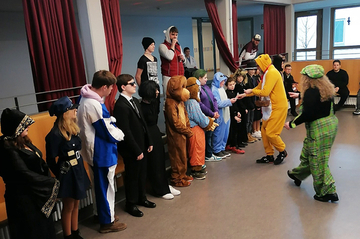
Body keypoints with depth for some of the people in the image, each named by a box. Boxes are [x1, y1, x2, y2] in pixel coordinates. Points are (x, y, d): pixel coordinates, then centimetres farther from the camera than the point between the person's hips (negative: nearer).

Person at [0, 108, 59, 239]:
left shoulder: (23, 142, 6)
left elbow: (41, 164, 7)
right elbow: (23, 173, -24)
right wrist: (52, 183, -17)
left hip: (39, 194, 8)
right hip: (23, 199, -8)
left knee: (44, 228, 20)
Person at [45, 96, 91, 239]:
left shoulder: (72, 128, 3)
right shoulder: (55, 134, -21)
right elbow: (50, 160, -15)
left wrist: (79, 170, 5)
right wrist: (60, 175, -6)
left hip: (78, 171, 7)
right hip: (67, 174, -7)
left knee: (75, 205, 19)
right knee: (68, 207, 9)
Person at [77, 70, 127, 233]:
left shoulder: (85, 99, 3)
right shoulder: (95, 105, -28)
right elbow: (108, 132, -20)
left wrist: (111, 120, 0)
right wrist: (121, 134, -3)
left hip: (94, 151, 10)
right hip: (102, 153, -10)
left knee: (99, 185, 23)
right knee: (105, 186, 6)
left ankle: (102, 213, 40)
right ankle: (107, 222, 22)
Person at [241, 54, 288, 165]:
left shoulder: (272, 73, -18)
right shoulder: (266, 74, 15)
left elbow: (265, 92, -23)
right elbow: (259, 88, 20)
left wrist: (252, 91, -10)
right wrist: (245, 94, 13)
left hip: (278, 107, -10)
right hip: (270, 107, 10)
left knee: (271, 133, -8)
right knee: (264, 131, 10)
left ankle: (282, 152, 15)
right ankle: (269, 155, 20)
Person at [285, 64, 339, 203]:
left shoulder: (310, 92, -18)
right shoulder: (326, 89, 8)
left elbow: (307, 115, -21)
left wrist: (292, 124, -8)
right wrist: (301, 96, 32)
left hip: (319, 128, -9)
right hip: (330, 123, 9)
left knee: (317, 160, 1)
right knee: (308, 152, 24)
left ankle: (327, 192, 9)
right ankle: (298, 175, 42)